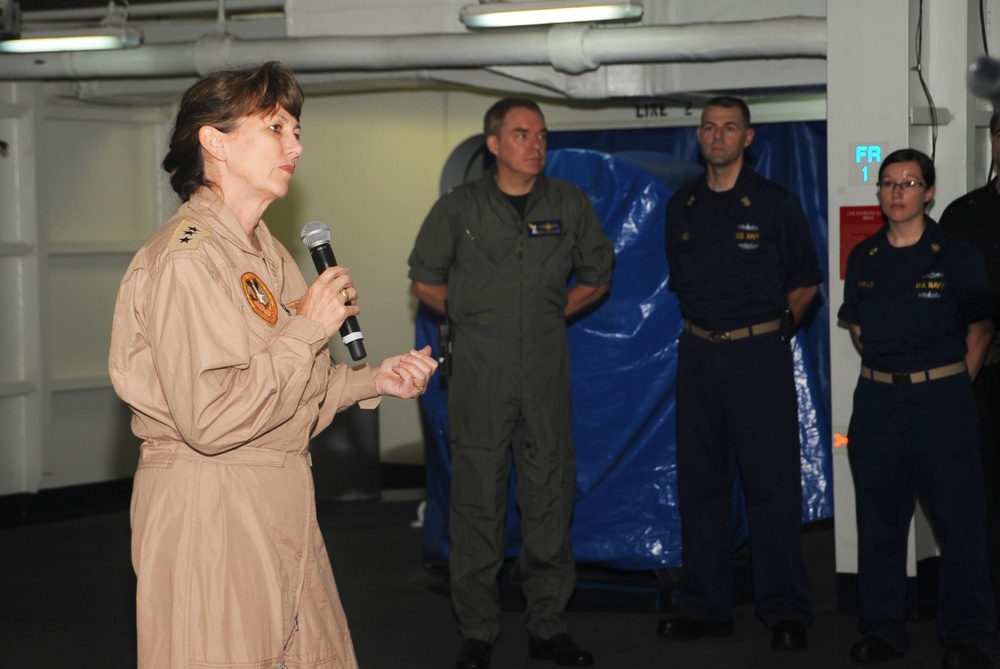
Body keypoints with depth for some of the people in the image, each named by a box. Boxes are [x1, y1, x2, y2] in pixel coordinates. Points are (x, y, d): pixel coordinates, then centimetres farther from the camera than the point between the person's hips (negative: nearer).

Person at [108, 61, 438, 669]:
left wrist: (374, 381, 9)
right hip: (207, 509, -9)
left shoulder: (265, 252, 16)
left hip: (280, 502, 9)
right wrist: (306, 329, -17)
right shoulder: (186, 258, -16)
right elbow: (208, 419, -24)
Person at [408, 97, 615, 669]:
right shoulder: (459, 208, 3)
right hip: (480, 370, -2)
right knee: (478, 500, 0)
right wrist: (475, 318, 6)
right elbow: (426, 280, 11)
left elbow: (597, 276, 18)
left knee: (550, 497, 4)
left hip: (547, 370, 2)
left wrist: (555, 312, 8)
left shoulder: (570, 205, 8)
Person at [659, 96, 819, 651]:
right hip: (698, 355, 4)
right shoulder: (681, 207, 10)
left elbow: (805, 281, 5)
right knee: (699, 484, 7)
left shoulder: (776, 204, -2)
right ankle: (705, 608, 15)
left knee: (772, 485, -4)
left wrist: (768, 330, 6)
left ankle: (785, 613, 3)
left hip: (759, 355, -4)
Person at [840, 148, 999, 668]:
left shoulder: (956, 257, -2)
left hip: (941, 396, -4)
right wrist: (887, 369, 10)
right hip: (876, 400, 4)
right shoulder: (863, 259, 9)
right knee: (879, 516, 8)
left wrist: (951, 388, -2)